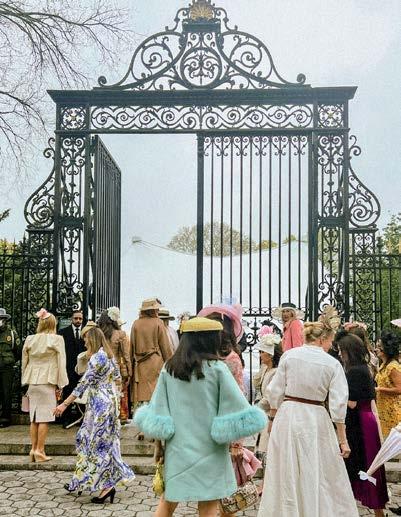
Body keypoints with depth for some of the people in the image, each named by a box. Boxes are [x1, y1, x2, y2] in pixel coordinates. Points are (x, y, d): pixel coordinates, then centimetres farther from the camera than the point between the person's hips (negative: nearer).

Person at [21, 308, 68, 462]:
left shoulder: (29, 339, 7)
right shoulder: (56, 339, -6)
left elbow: (24, 362, 13)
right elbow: (60, 362, -6)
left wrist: (25, 381, 21)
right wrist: (61, 384, 1)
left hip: (32, 382, 5)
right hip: (48, 382, -5)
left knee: (34, 417, 12)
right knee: (44, 417, 0)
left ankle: (34, 449, 16)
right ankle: (40, 451, 1)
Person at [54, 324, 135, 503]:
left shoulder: (97, 357, -17)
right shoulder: (109, 355, 10)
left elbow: (84, 383, -19)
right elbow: (118, 379, 16)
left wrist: (64, 404, -17)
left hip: (100, 404, -9)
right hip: (109, 400, 9)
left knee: (99, 443, -2)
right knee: (87, 439, 16)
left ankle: (107, 486, 2)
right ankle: (82, 481, 25)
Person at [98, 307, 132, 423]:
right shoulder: (121, 334, -11)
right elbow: (126, 355, -7)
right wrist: (129, 372, 1)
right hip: (119, 369, -2)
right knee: (121, 394, 11)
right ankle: (122, 416, 18)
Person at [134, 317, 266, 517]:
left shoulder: (169, 368, 0)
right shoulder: (217, 368, -9)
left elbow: (157, 415, 1)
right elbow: (237, 408, -9)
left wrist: (158, 444, 11)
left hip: (177, 449, 3)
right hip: (209, 452, -3)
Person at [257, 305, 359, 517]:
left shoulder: (289, 355, -3)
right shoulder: (333, 364, -7)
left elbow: (275, 392, -1)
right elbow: (338, 406, -8)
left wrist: (272, 418, 12)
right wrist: (342, 440, -1)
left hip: (287, 417, 2)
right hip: (316, 420, -1)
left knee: (286, 477, 12)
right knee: (322, 478, 12)